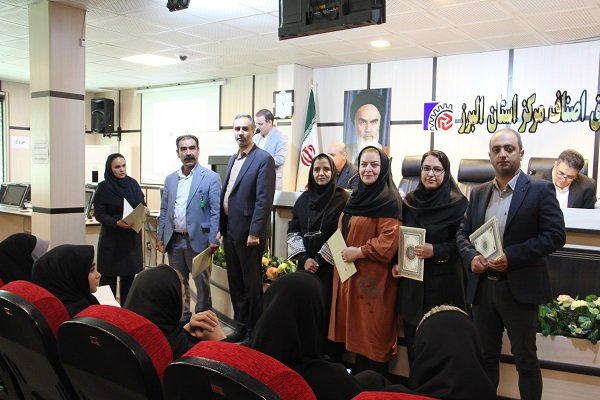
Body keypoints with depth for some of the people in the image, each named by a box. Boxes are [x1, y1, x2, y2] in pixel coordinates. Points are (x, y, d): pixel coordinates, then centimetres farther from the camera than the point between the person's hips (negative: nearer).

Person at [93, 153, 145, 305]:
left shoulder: (133, 183, 4)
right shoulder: (104, 187, -8)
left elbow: (142, 204, 13)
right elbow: (99, 213, -10)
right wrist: (116, 222, -24)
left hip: (132, 235, 4)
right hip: (112, 238, -4)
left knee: (129, 273, 9)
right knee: (109, 275, 2)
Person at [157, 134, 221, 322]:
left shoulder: (211, 177, -6)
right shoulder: (170, 179, 10)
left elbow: (216, 211, -9)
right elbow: (164, 210, 14)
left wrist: (213, 240, -14)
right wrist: (160, 236, 9)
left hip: (198, 240, -5)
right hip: (174, 240, 5)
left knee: (202, 285, 5)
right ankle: (182, 317, 29)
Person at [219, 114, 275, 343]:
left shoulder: (263, 159, -10)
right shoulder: (233, 159, 15)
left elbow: (264, 200, -16)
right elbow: (226, 195, 15)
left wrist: (255, 232, -19)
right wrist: (221, 227, 11)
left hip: (248, 233, -8)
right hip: (230, 230, 8)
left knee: (251, 284, 3)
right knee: (235, 283, 15)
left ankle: (255, 331, 16)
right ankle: (241, 327, 28)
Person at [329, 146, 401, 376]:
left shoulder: (388, 201, -13)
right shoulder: (356, 198, 15)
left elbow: (389, 242, -21)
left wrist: (359, 252, -18)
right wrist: (340, 251, 10)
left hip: (373, 277, -9)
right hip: (350, 274, 9)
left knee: (373, 335, 0)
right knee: (357, 332, 16)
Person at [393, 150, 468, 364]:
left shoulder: (457, 203, -7)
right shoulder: (410, 201, 7)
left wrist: (435, 250, -21)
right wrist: (396, 262, 1)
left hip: (443, 279, -4)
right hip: (412, 278, 4)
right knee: (412, 337, 10)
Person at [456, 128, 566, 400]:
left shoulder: (540, 190, -5)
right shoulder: (478, 193, 10)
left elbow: (555, 235, -12)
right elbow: (462, 233, 12)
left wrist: (512, 257, -21)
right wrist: (470, 257, -9)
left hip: (519, 288, -4)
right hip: (482, 287, 5)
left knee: (525, 359, 9)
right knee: (485, 356, 16)